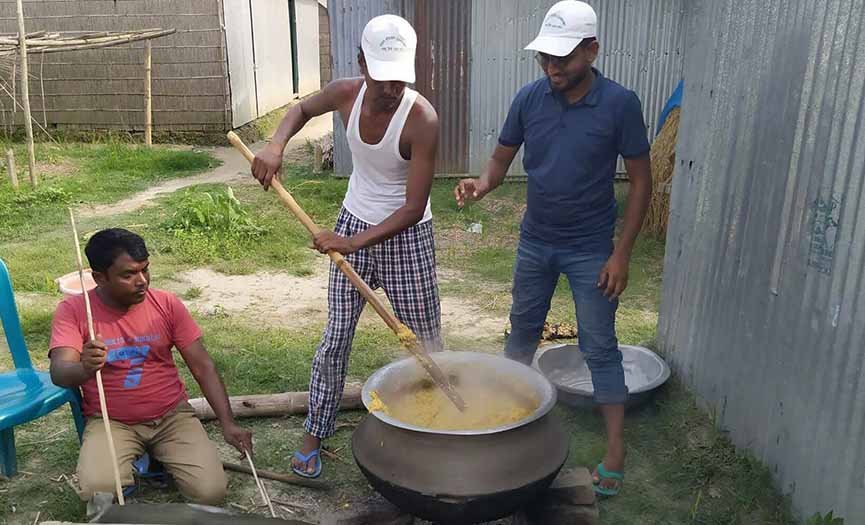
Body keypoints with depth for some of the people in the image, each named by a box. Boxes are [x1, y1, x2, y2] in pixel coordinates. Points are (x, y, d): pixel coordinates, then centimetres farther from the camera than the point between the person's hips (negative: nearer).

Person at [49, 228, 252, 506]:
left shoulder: (166, 304, -5)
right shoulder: (73, 310, -9)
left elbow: (202, 366, -4)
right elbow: (59, 373, -21)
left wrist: (227, 422, -13)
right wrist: (84, 368, -46)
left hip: (171, 416, 1)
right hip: (111, 423, -1)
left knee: (211, 491, -16)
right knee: (97, 491, -28)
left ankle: (159, 455, 15)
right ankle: (132, 460, 8)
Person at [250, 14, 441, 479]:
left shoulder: (421, 119, -25)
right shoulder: (346, 94, -12)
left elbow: (413, 207, -24)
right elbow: (302, 110, 12)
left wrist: (354, 242, -29)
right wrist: (275, 146, -8)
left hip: (405, 236, -3)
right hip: (353, 228, 4)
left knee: (425, 341, 6)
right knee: (336, 336, 8)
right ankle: (314, 436, 23)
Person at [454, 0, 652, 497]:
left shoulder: (620, 103, -16)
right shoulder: (530, 98, -7)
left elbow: (641, 181, -10)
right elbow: (502, 160, 3)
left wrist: (622, 253, -14)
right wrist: (482, 184, -21)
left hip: (590, 249, -4)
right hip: (535, 242, 4)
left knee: (600, 347, 3)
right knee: (523, 331, 19)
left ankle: (616, 450, 16)